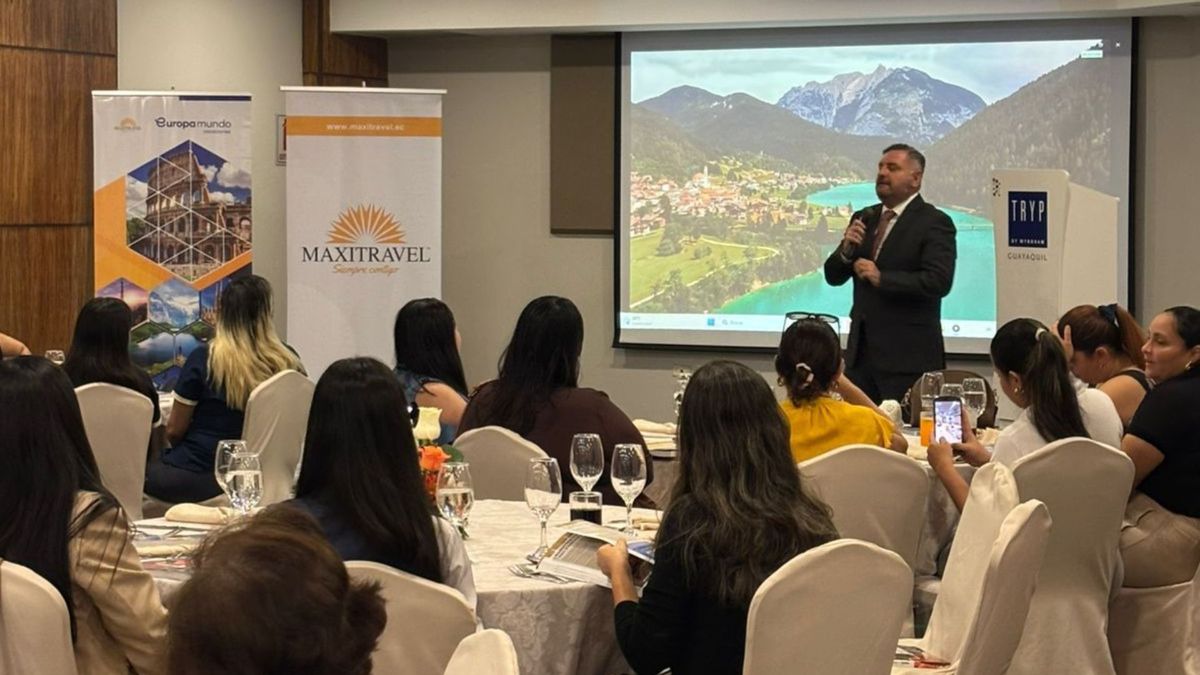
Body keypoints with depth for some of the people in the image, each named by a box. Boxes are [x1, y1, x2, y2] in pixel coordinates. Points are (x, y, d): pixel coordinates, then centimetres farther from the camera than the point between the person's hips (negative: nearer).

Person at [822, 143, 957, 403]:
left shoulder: (934, 223, -6)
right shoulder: (864, 218, 15)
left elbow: (939, 281, -18)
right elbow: (833, 276, 14)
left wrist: (881, 278, -20)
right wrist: (846, 249, -7)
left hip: (908, 354, -6)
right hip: (861, 350, 6)